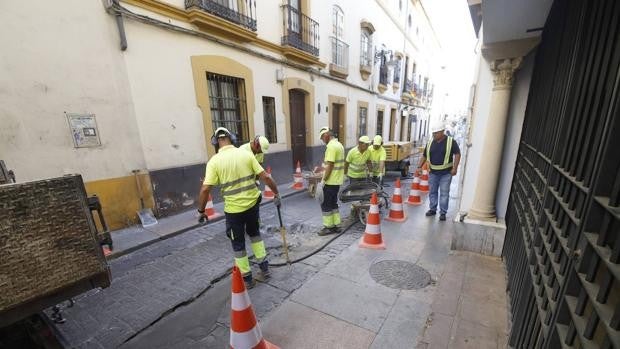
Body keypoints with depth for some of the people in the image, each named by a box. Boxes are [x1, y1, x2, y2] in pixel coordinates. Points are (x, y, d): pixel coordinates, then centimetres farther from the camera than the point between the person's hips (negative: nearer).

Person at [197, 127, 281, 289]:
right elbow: (265, 177, -4)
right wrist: (276, 193, 7)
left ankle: (247, 278, 28)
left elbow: (205, 189, -13)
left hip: (233, 209, -3)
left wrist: (201, 211, 0)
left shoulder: (214, 161, -9)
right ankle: (264, 265, 33)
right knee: (254, 232, 28)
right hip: (253, 203, 3)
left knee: (238, 243, 16)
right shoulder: (246, 154, -3)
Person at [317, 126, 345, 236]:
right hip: (337, 181, 10)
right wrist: (321, 168, 21)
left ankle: (329, 227, 11)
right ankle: (336, 225, 23)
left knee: (326, 205, 2)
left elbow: (330, 165, -22)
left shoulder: (331, 146, -18)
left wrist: (323, 180, -18)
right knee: (333, 203, 16)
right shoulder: (339, 145, 13)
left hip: (330, 181, -10)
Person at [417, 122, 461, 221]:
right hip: (433, 172, 4)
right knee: (432, 192, 11)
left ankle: (443, 213, 11)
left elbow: (457, 154, -6)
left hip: (446, 173, -4)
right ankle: (432, 209, 25)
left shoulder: (451, 141, -6)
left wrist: (455, 168, -15)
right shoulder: (430, 142, 5)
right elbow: (424, 156, 10)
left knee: (444, 193, 2)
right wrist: (419, 167, 2)